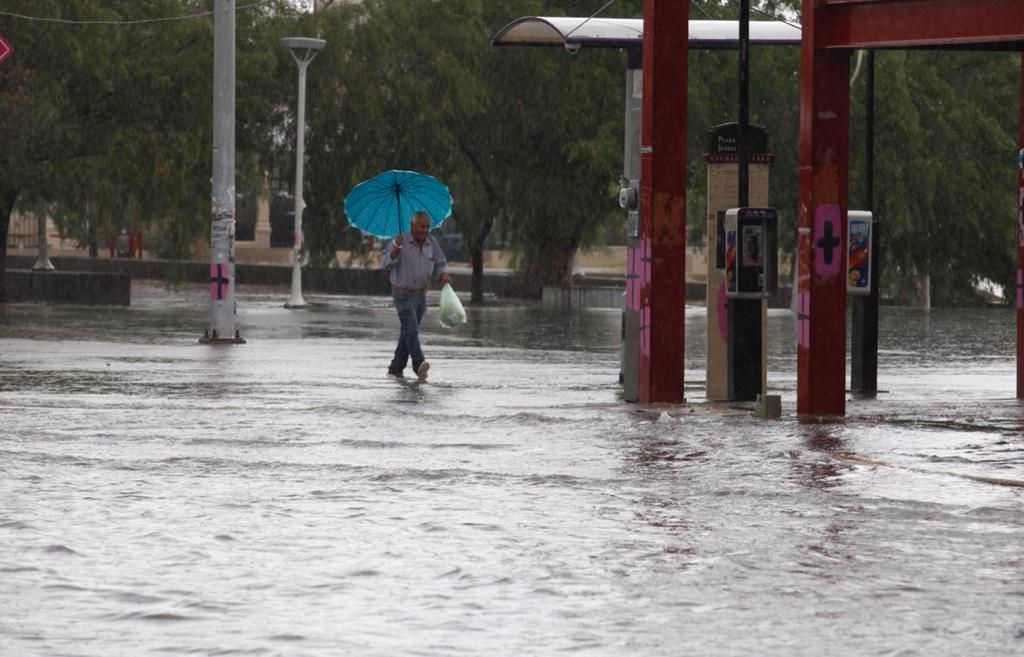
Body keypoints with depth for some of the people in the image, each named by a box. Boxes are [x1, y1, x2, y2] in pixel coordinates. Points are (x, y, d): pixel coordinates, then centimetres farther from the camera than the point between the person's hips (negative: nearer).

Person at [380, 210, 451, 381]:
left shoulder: (431, 242, -2)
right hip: (403, 294, -6)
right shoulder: (400, 241, -16)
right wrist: (396, 248, -40)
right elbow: (386, 263, -24)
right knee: (411, 329, -21)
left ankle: (396, 369, 20)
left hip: (421, 294, 6)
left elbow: (440, 265, 5)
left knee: (407, 334, 11)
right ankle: (419, 365, -38)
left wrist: (443, 276, -17)